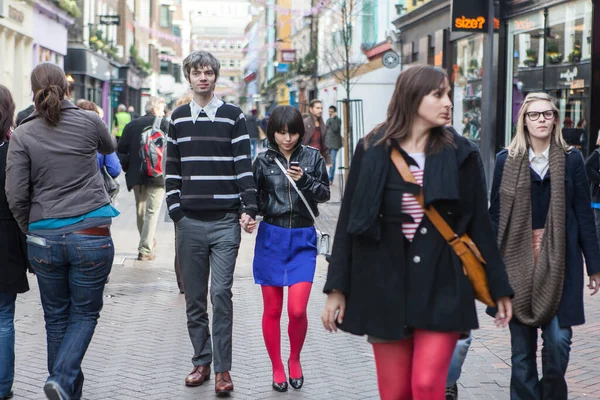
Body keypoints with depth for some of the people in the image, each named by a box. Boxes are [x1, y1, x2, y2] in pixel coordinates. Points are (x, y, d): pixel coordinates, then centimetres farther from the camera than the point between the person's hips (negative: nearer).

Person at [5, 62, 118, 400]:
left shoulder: (23, 135, -2)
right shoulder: (88, 121, -1)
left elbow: (16, 197, -4)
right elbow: (109, 147, 23)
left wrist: (31, 229, 13)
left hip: (44, 237, 1)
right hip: (91, 233, -1)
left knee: (57, 317, 14)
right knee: (85, 312, 9)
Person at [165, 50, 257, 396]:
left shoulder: (233, 116, 3)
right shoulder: (179, 118, 12)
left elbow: (244, 166, -1)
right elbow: (173, 170, 14)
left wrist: (249, 208, -9)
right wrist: (176, 210, 5)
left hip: (225, 222, -3)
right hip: (190, 223, 3)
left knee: (221, 294, -8)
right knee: (194, 297, 7)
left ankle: (223, 369, -1)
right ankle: (201, 362, 19)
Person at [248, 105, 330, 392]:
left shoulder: (312, 158, 2)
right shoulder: (263, 161, 2)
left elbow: (325, 194, 3)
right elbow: (253, 197, 5)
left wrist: (305, 180, -14)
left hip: (302, 239, -1)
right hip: (270, 238, 1)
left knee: (297, 310, -9)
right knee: (272, 310, 6)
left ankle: (295, 359, 18)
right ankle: (277, 368, 22)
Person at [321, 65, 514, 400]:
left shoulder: (461, 155, 1)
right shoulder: (372, 152, 0)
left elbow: (480, 225, 4)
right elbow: (350, 223, 3)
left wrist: (500, 289, 5)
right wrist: (338, 288, 0)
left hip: (442, 287, 0)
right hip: (386, 287, 1)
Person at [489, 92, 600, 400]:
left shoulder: (570, 159, 4)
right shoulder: (507, 160, 4)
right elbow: (495, 214, 6)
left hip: (559, 260, 0)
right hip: (518, 260, 1)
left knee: (559, 340, -5)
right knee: (521, 345, 5)